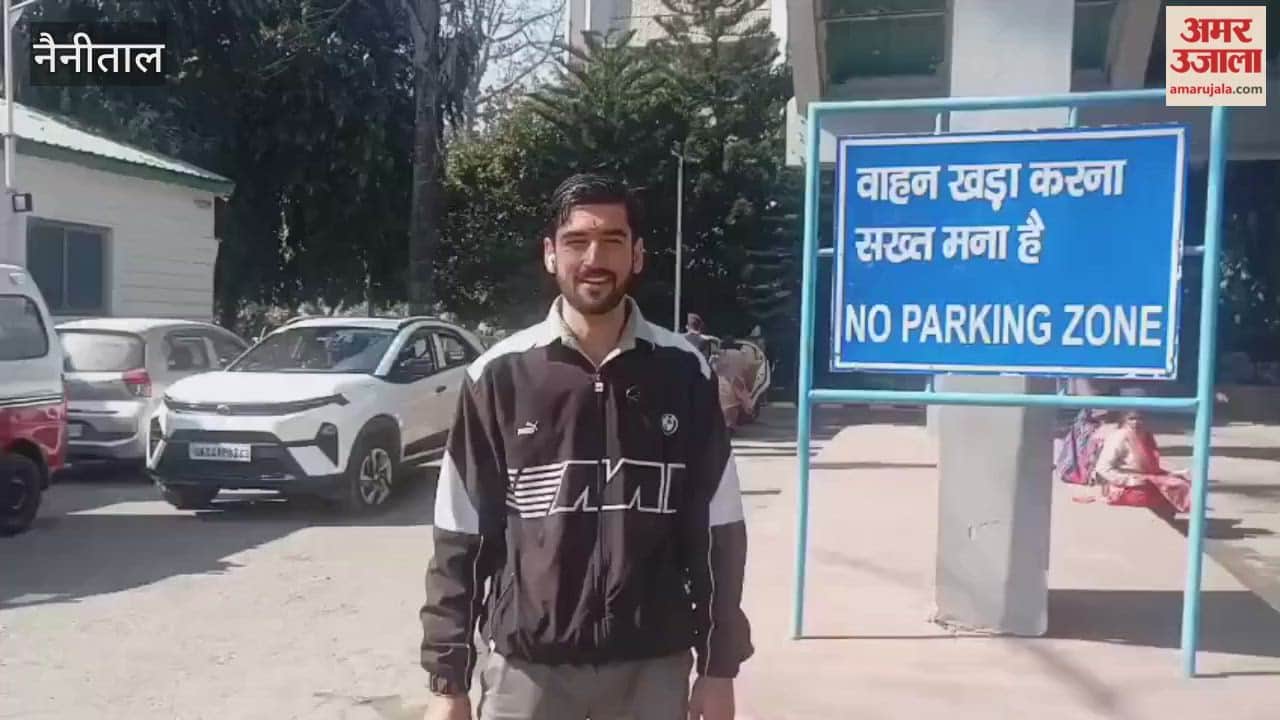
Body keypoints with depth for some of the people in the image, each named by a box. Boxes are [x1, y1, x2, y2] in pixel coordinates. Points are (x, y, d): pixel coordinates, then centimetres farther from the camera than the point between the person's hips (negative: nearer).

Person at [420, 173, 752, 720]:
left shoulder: (683, 373, -1)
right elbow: (460, 537, -1)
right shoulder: (500, 375, -4)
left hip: (654, 665, 1)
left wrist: (719, 666, 3)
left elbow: (718, 531, 3)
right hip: (528, 667, 0)